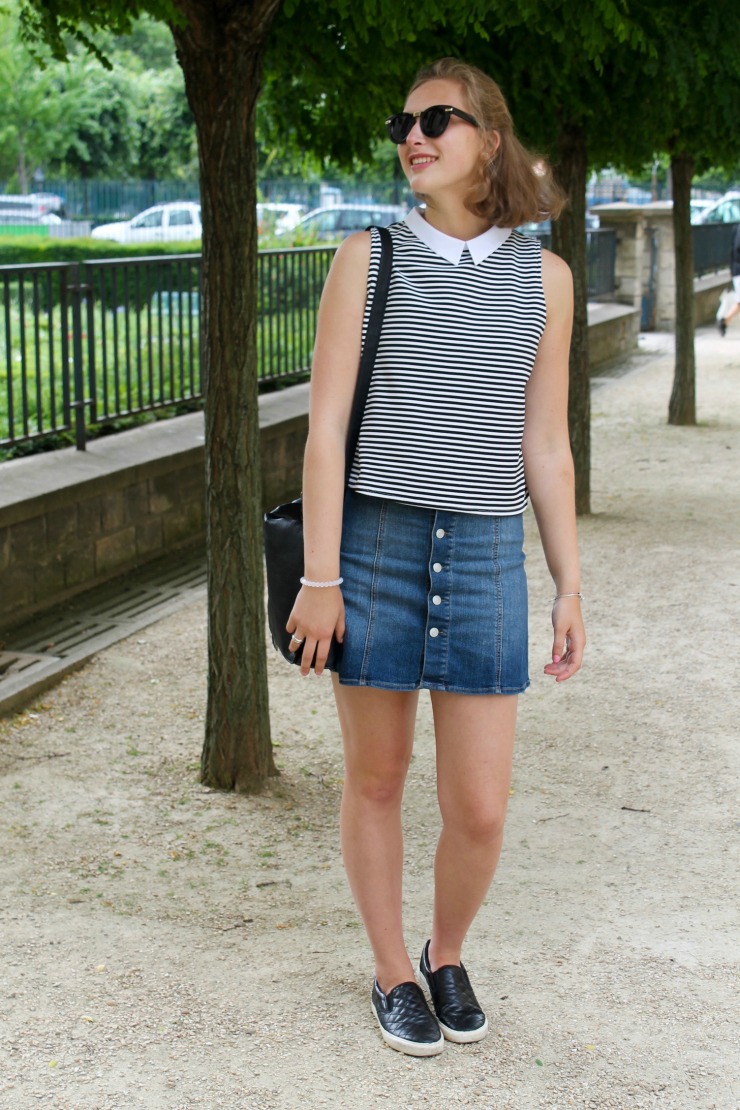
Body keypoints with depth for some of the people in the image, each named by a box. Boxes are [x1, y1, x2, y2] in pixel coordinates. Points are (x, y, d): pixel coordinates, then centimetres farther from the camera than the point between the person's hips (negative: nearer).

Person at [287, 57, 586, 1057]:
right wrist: (320, 579, -10)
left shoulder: (543, 276, 5)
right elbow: (326, 426, -5)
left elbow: (545, 444, 8)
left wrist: (571, 588, 6)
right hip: (375, 542, -1)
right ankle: (393, 973, 31)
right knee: (376, 778, 10)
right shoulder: (368, 259, -2)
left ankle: (449, 954, 30)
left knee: (480, 808, 0)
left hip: (485, 555, 1)